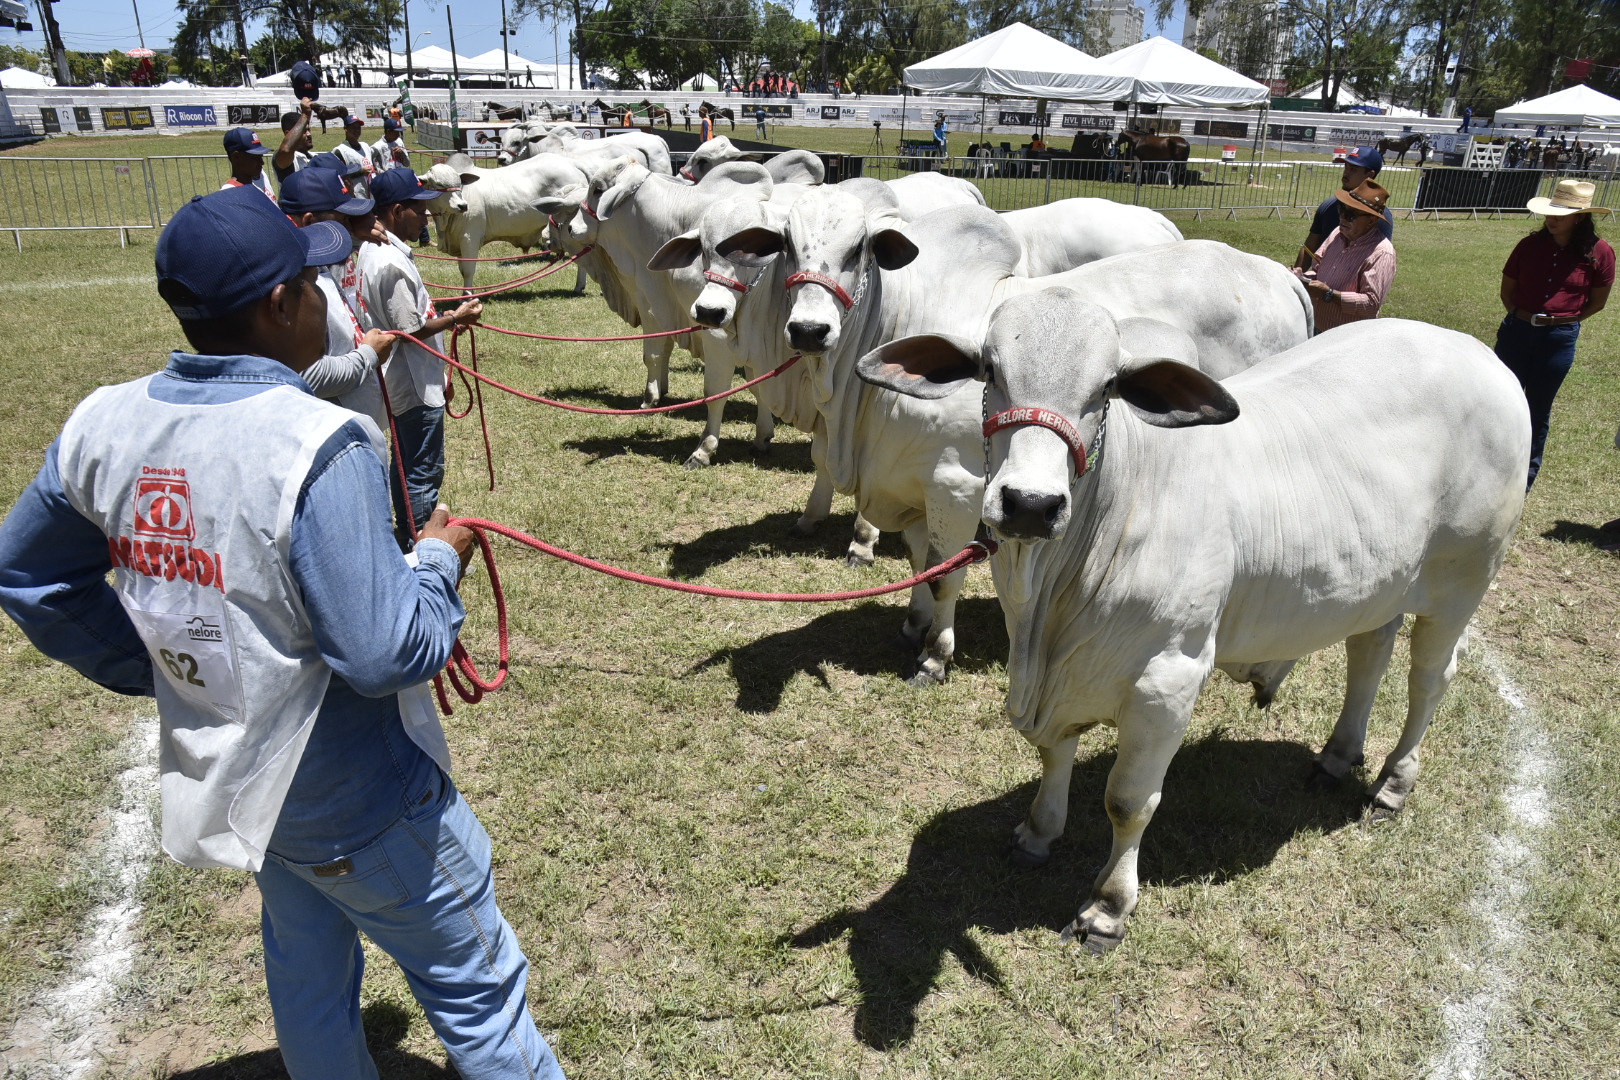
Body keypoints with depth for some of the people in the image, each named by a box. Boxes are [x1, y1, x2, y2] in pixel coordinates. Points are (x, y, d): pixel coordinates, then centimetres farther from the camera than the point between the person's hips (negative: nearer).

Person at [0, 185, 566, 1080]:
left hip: (229, 778, 7)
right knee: (475, 988, 12)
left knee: (306, 979, 28)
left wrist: (155, 670, 14)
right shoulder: (314, 444, -30)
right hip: (360, 804, -7)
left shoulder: (104, 425, -7)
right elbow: (384, 652, -30)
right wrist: (438, 560, -13)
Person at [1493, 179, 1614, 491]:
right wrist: (1524, 319, 3)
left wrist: (1561, 322, 3)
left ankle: (1526, 473, 23)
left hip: (1560, 339, -1)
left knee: (1538, 410, 10)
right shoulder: (1530, 245, -4)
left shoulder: (1599, 252, -8)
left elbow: (1597, 301, 3)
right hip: (1516, 331, 1)